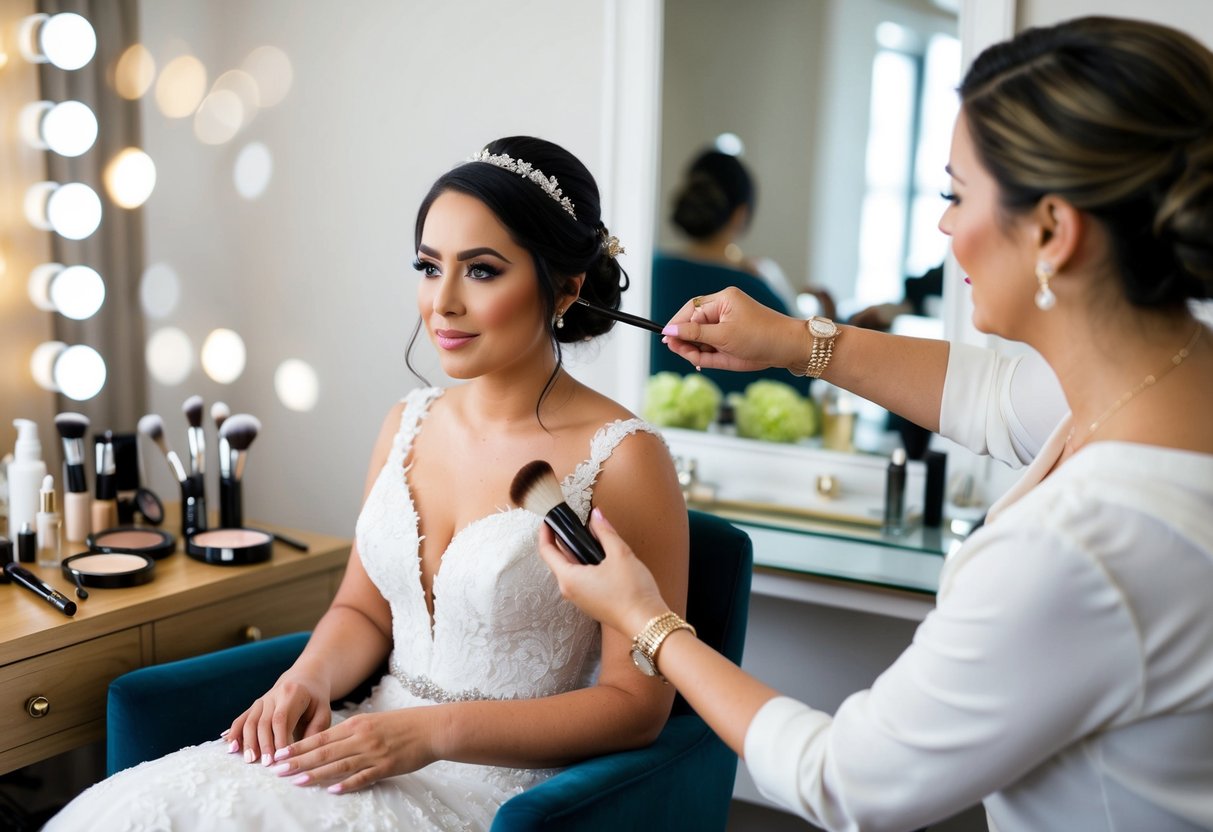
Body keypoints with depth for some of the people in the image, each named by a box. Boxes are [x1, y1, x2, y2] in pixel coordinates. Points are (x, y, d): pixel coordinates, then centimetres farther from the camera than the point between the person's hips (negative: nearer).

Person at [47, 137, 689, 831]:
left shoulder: (623, 457, -13)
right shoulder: (409, 423, 7)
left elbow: (637, 704, -11)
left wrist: (435, 732, -18)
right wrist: (310, 680, -6)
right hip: (377, 738, 6)